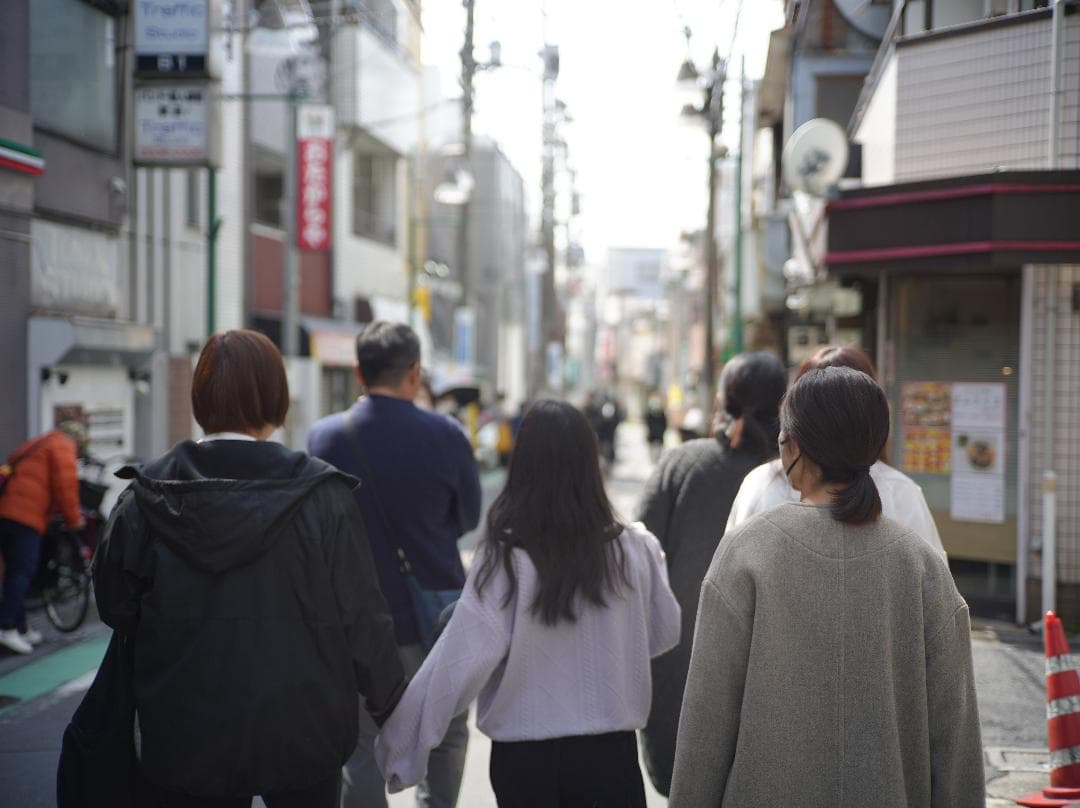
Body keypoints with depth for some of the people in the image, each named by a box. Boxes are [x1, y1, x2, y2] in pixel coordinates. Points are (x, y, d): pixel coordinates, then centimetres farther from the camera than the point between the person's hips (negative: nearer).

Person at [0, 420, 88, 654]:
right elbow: (65, 484, -7)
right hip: (25, 517, -9)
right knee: (23, 572, -10)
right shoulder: (62, 446, 3)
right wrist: (74, 518, 3)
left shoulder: (35, 445, 31)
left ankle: (20, 629, 17)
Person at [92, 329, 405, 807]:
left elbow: (116, 606, 3)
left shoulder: (145, 499, -7)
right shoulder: (322, 497, -13)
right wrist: (391, 706, 4)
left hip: (184, 742, 1)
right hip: (301, 733, -1)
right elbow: (360, 616, -10)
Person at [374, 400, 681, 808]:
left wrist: (399, 746, -9)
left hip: (524, 758, -1)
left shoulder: (505, 560, -16)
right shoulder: (633, 550, -9)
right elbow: (665, 634, 6)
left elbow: (458, 663, -17)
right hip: (610, 751, 1)